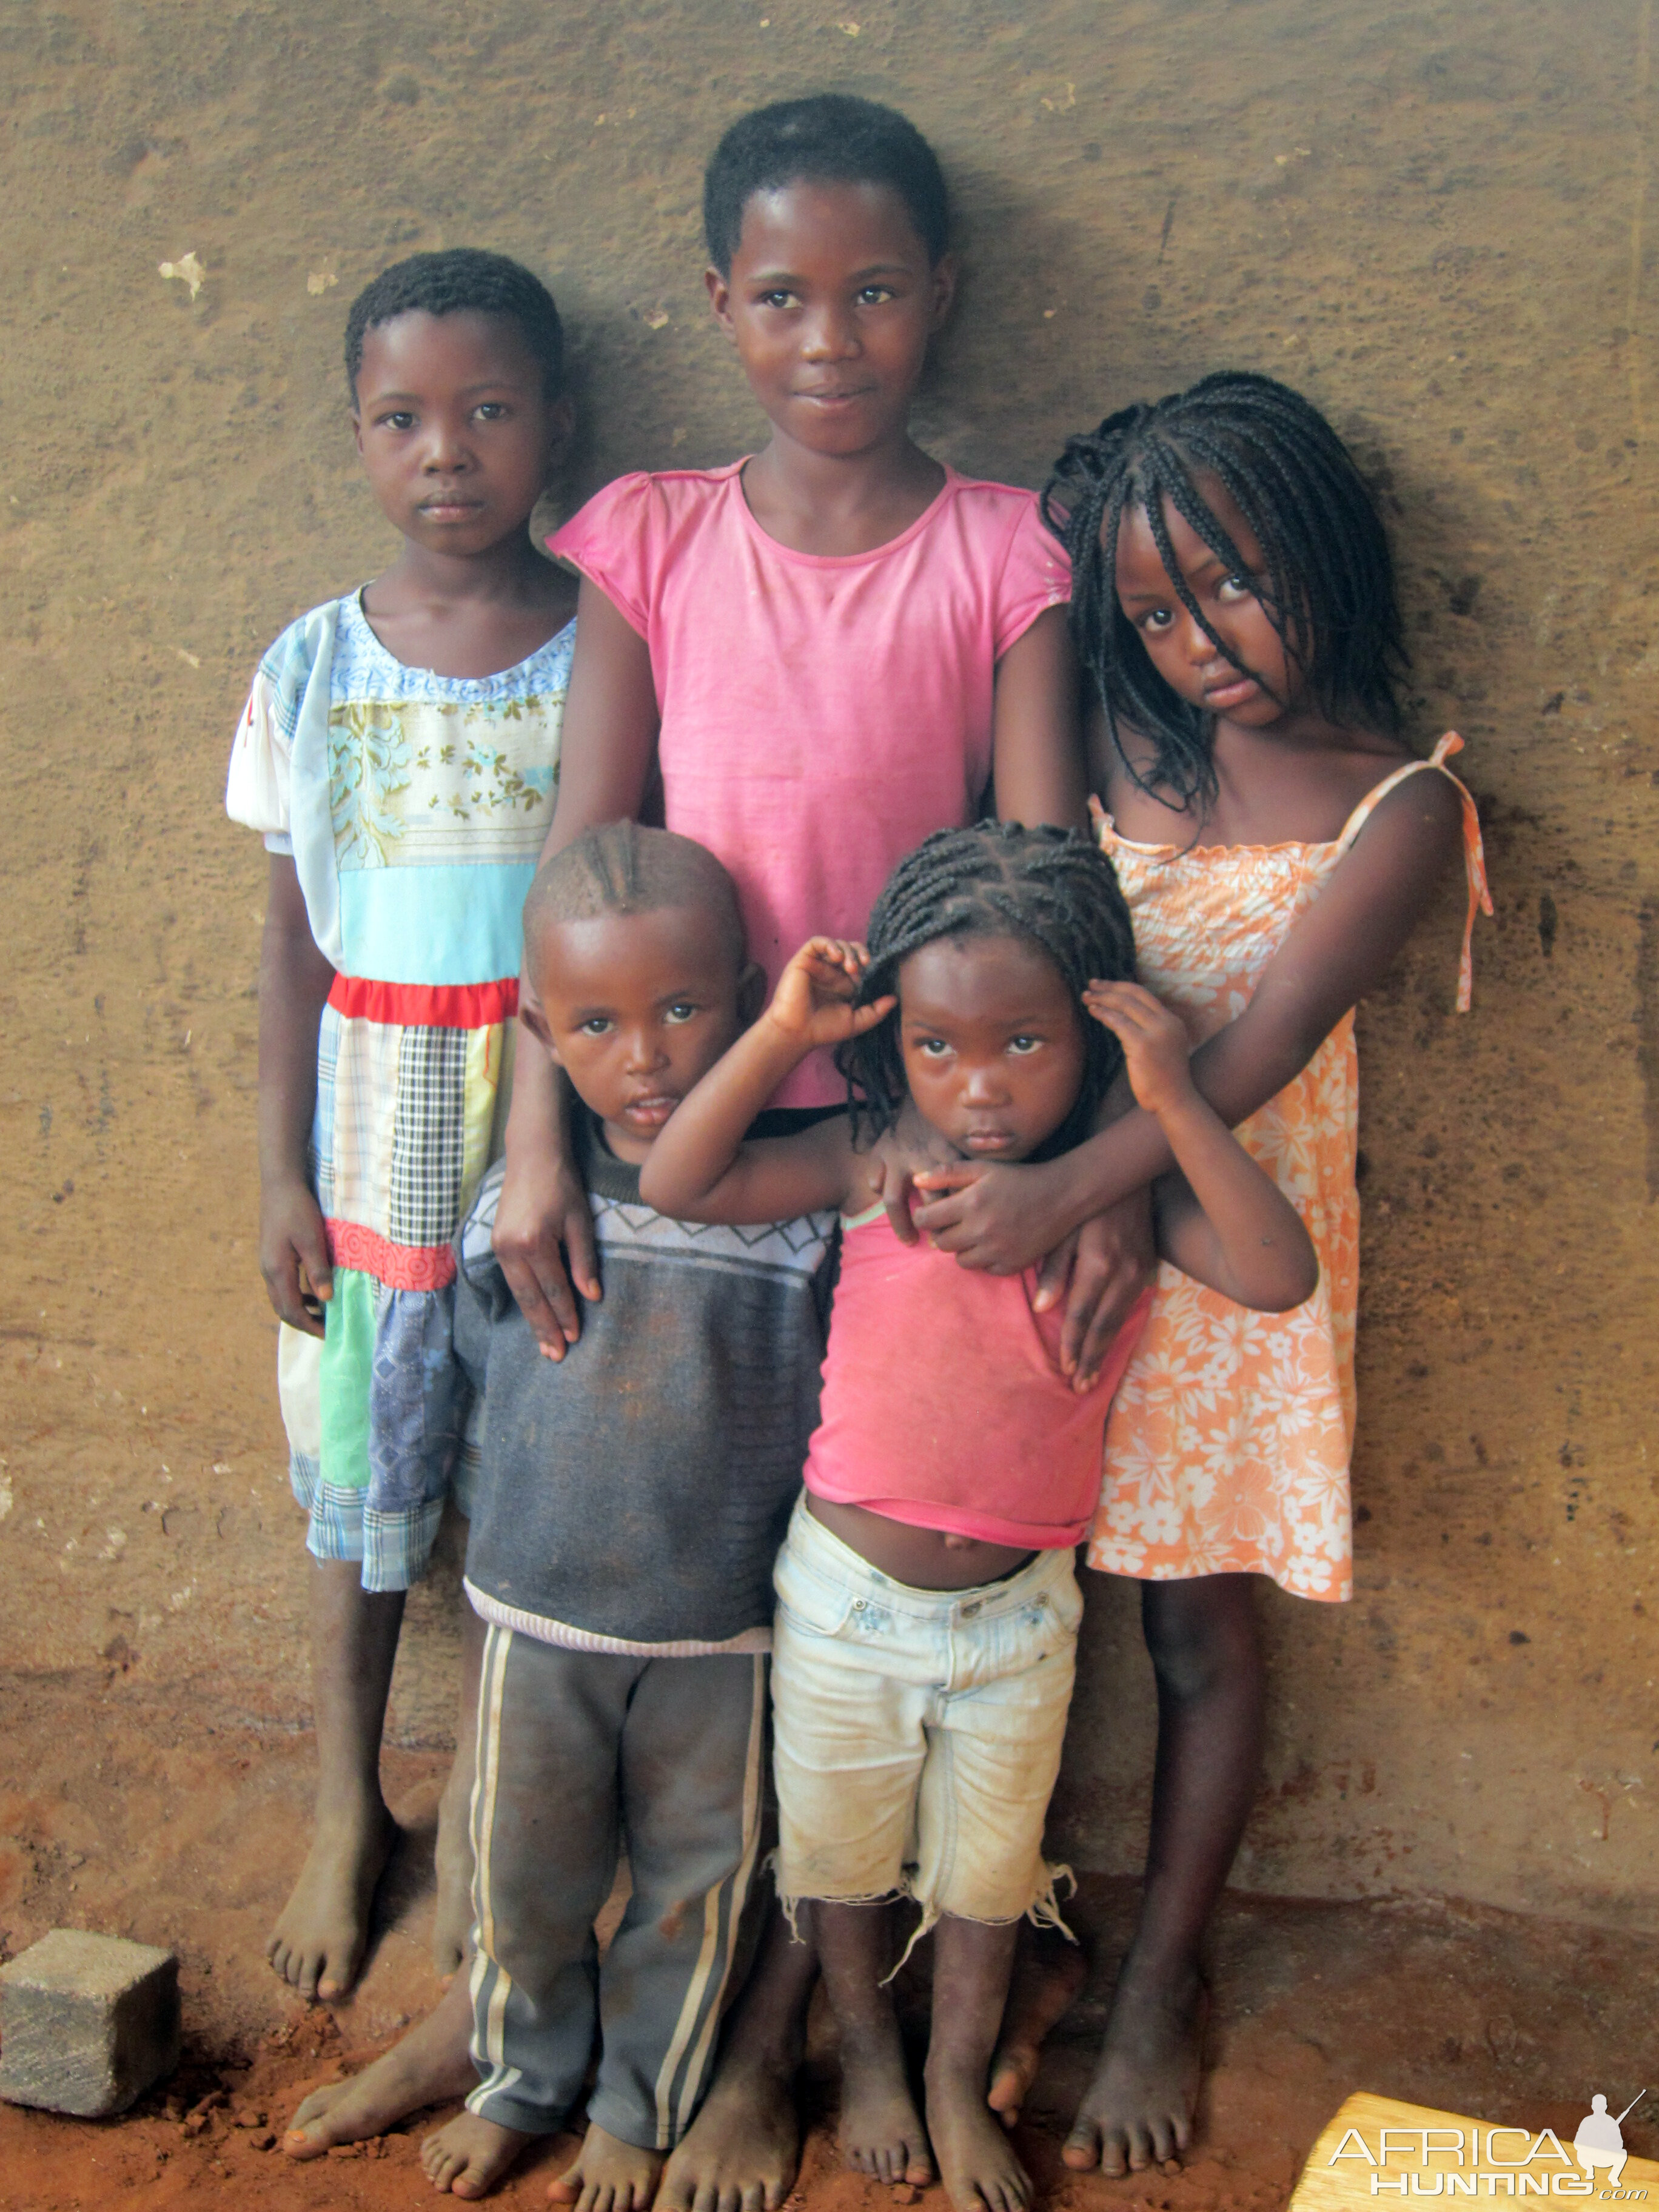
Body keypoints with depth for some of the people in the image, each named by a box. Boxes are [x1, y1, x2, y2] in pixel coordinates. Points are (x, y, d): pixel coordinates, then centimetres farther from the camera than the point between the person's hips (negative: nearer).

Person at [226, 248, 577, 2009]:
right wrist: (280, 1173, 1)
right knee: (357, 1504, 14)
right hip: (370, 1169, 2)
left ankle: (473, 1812, 34)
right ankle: (345, 1816, 37)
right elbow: (292, 937, 3)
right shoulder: (312, 668, -1)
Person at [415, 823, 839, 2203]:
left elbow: (833, 1406, -3)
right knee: (524, 1870, 19)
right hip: (539, 1615, 1)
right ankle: (521, 2075, 46)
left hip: (726, 1630, -1)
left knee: (694, 1882, 17)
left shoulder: (799, 1208, -13)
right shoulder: (521, 1204, -9)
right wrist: (554, 1504, 5)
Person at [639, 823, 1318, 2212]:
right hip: (850, 1591, 0)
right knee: (841, 1851, 22)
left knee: (986, 1868, 22)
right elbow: (676, 1186, -22)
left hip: (1021, 1607, 1)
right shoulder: (870, 1161, -15)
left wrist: (1177, 1104, -32)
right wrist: (781, 1033, -28)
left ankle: (961, 2086, 48)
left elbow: (1278, 1276, -27)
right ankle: (869, 2050, 51)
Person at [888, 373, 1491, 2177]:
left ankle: (1159, 1988, 30)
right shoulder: (1102, 740, 4)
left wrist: (1068, 1192, -31)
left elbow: (1264, 1042, -22)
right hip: (1033, 1203, 3)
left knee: (1201, 1625, 10)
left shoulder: (1398, 806, -6)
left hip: (1222, 1240, -2)